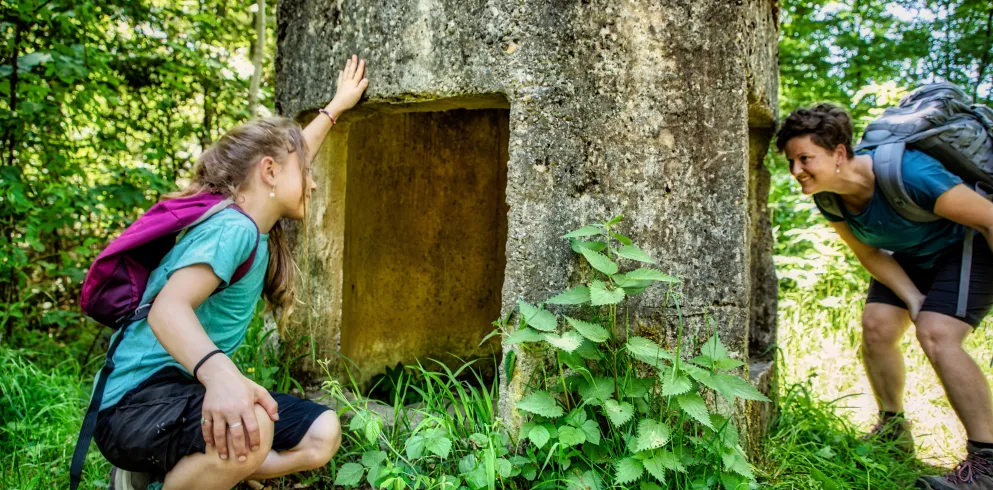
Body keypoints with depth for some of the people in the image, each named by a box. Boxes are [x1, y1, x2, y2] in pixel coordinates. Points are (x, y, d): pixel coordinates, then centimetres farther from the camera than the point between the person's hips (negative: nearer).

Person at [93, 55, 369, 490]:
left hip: (190, 390, 10)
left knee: (322, 434, -2)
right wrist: (219, 372, -53)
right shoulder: (233, 228, -17)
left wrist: (337, 106, 38)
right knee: (249, 430, -39)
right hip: (137, 399, -10)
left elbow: (292, 150, 26)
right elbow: (168, 307, -33)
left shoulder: (253, 226, 10)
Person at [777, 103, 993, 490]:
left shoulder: (905, 172, -37)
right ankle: (893, 431, 16)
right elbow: (869, 254, -4)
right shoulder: (828, 195, -16)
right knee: (876, 327, -5)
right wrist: (915, 300, -14)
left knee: (935, 336, -23)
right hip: (908, 258, 7)